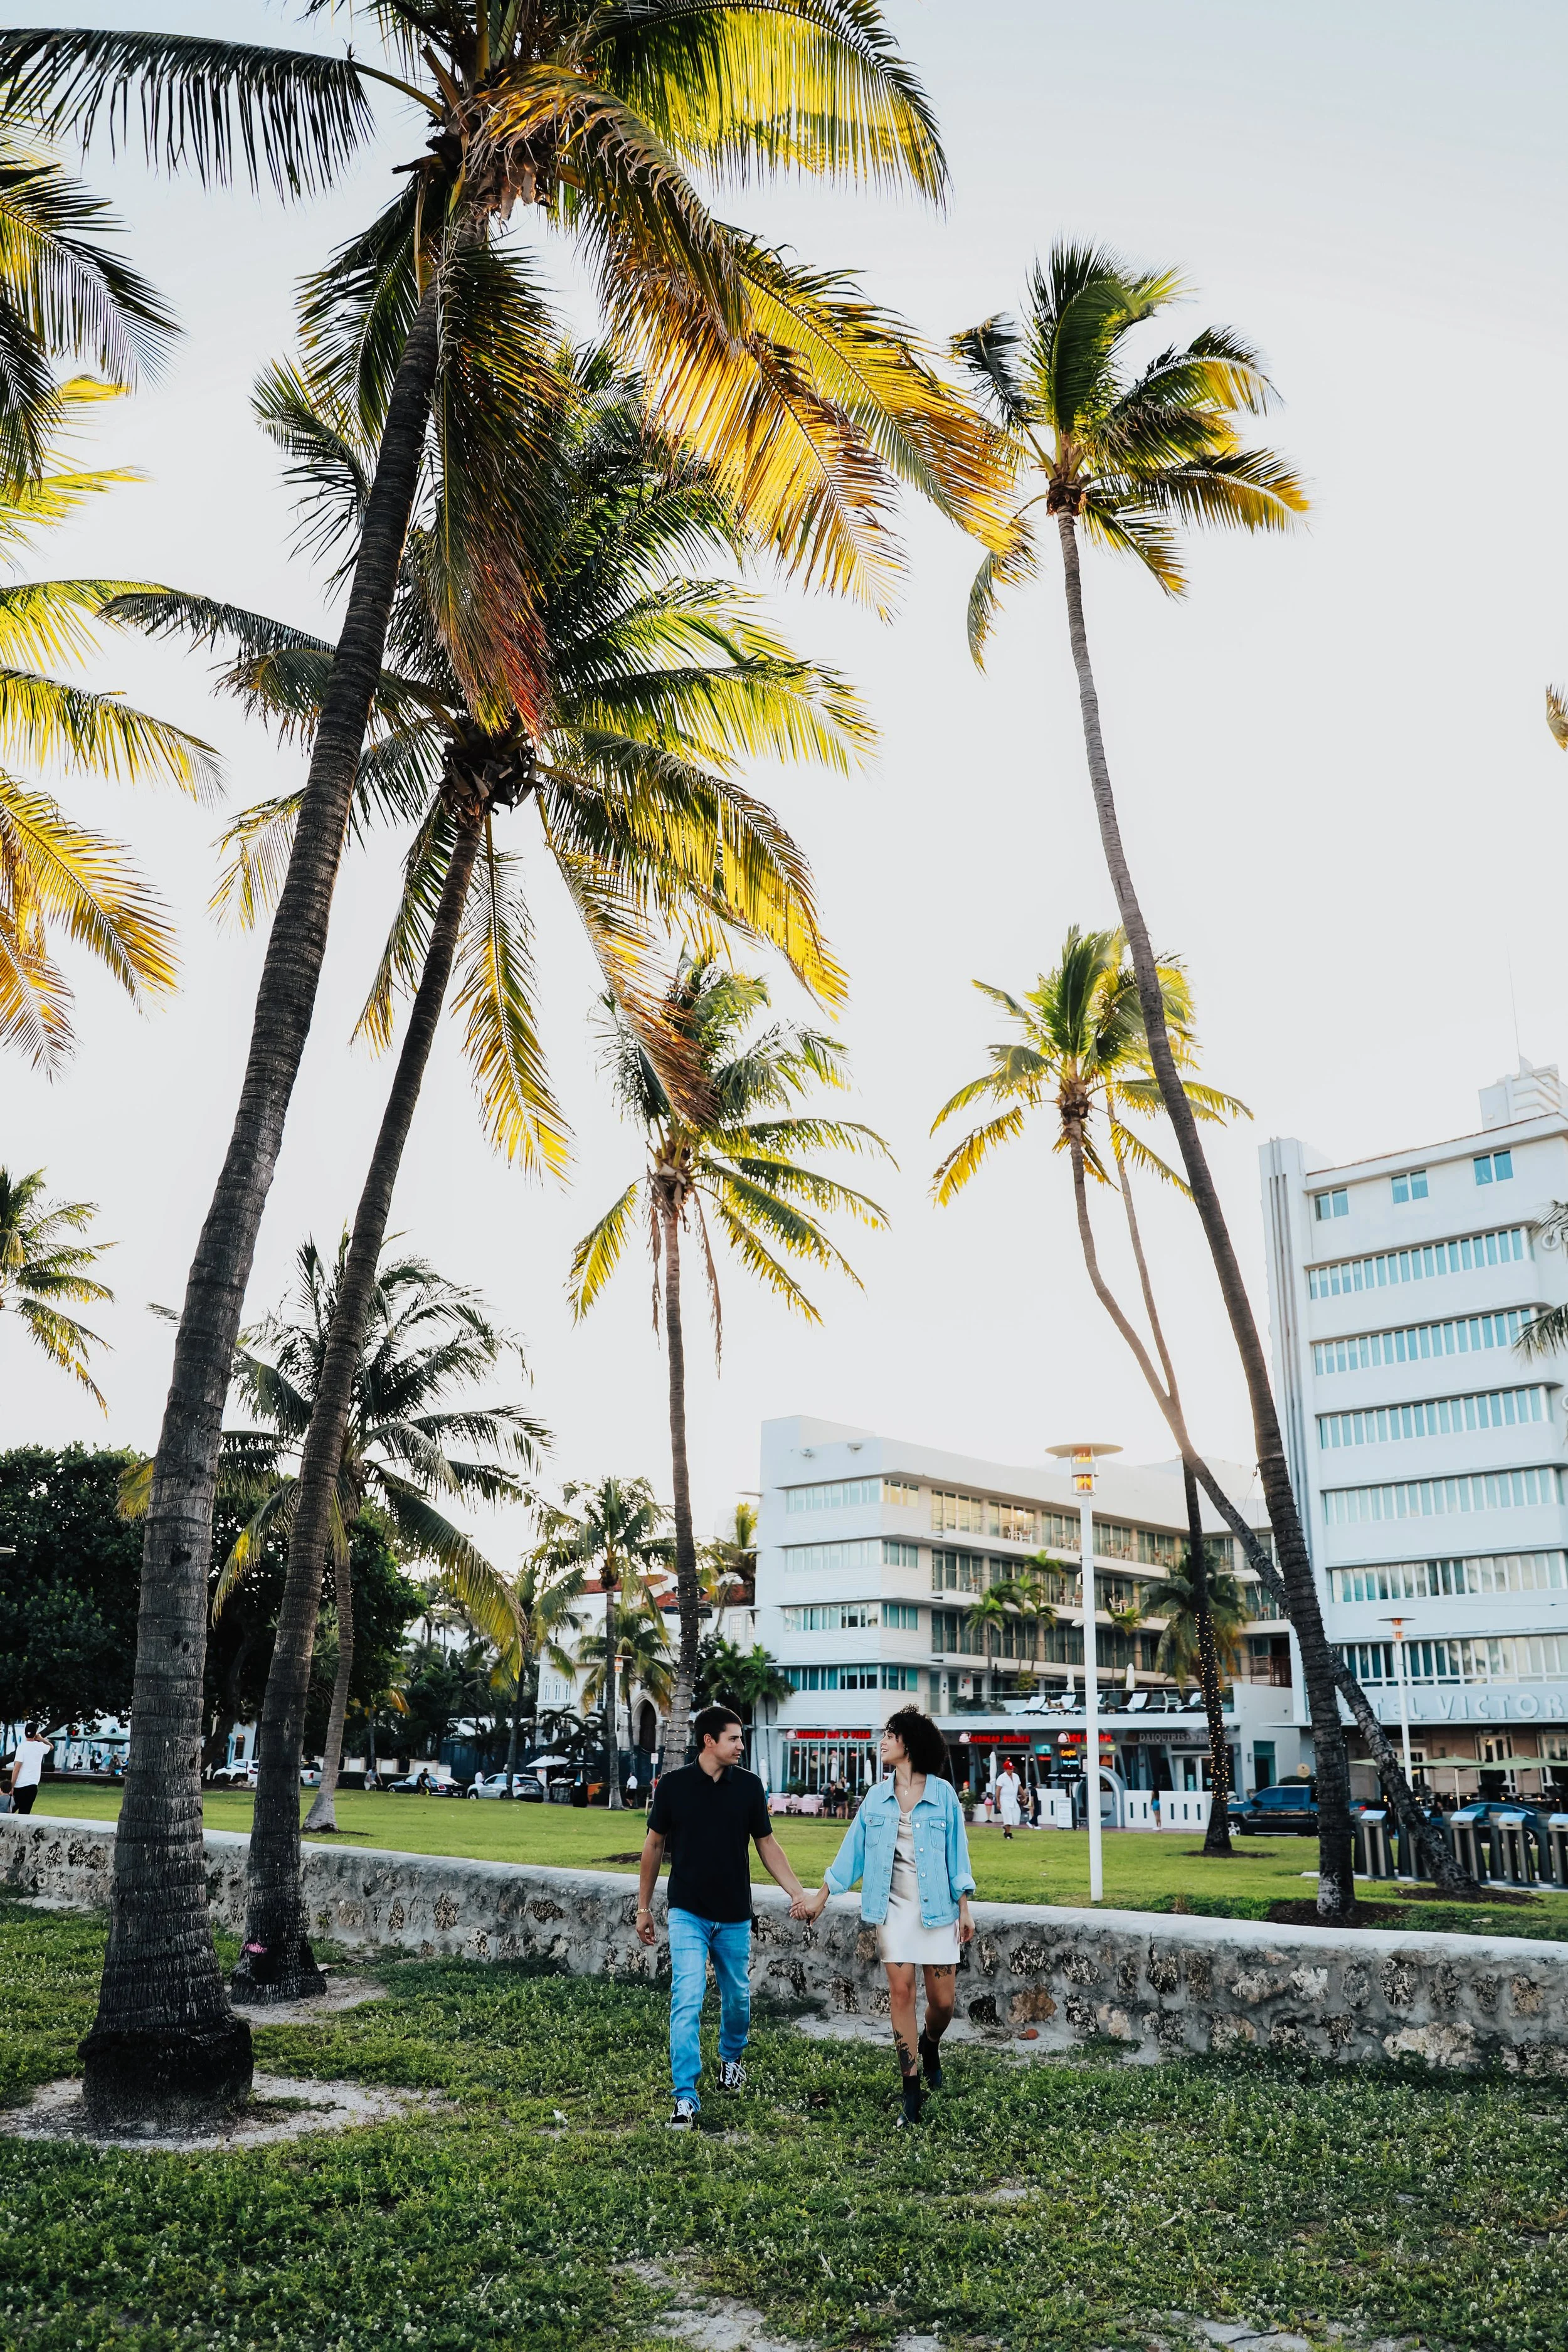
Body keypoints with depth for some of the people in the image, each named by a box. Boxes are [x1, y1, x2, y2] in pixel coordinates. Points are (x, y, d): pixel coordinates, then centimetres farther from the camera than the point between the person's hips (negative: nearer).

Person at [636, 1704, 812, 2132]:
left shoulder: (749, 1786, -2)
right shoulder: (674, 1785, -7)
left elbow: (767, 1845, 6)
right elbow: (654, 1845, 4)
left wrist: (798, 1892, -4)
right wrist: (644, 1907, 7)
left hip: (734, 1916, 3)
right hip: (688, 1914, -3)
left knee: (737, 1998, 15)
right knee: (687, 2002, -13)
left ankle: (731, 2058, 43)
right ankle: (685, 2099, -7)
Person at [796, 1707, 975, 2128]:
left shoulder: (943, 1793, -2)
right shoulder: (877, 1797, 6)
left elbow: (957, 1852, 1)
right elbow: (853, 1850, 11)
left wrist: (964, 1908, -1)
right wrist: (821, 1896, 10)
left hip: (936, 1908, -2)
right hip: (893, 1907, 2)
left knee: (942, 2000, 1)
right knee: (901, 1992, -4)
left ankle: (930, 2045, 35)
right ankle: (911, 2088, 6)